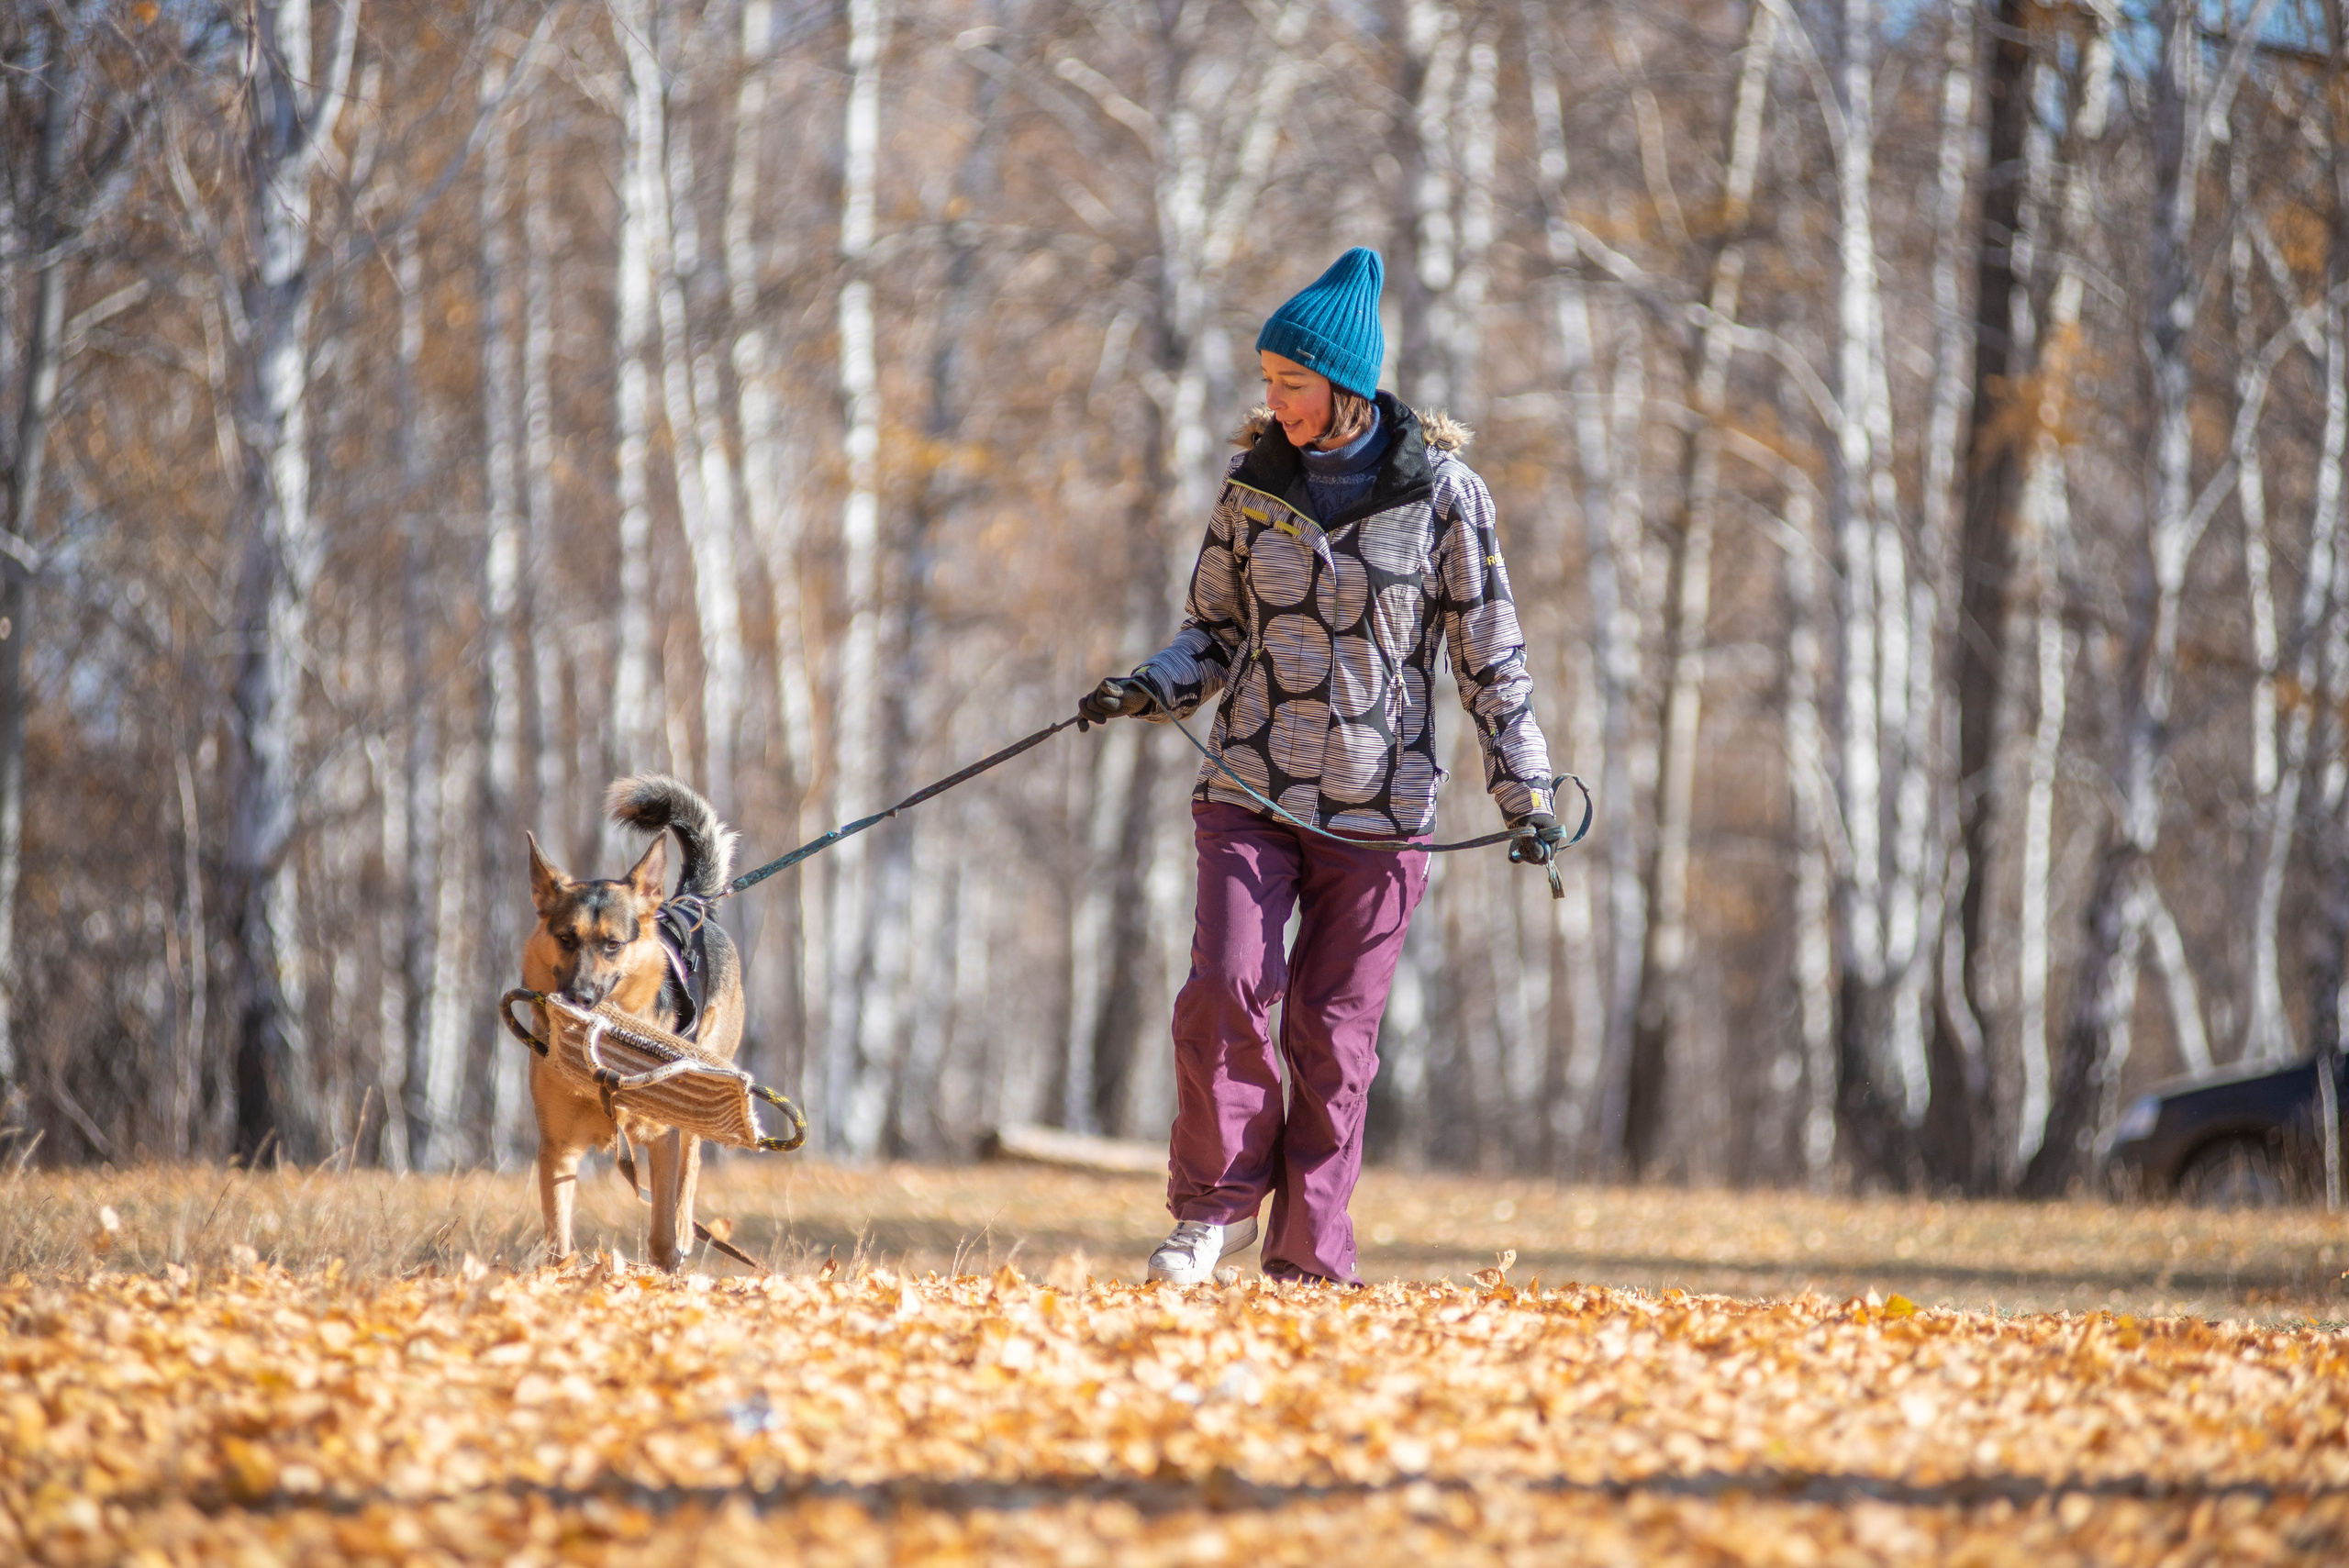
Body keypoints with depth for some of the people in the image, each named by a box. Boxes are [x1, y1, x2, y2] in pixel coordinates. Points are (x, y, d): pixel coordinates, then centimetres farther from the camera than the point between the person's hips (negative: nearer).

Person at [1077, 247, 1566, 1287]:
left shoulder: (1441, 492, -3)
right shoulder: (1255, 483, 5)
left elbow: (1490, 654, 1)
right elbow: (1216, 632, 12)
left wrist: (1524, 792, -4)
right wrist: (1149, 691, -7)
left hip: (1378, 810, -2)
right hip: (1251, 793, 2)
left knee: (1333, 1033, -1)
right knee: (1226, 990, -15)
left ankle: (1308, 1265, 9)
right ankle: (1217, 1203, 5)